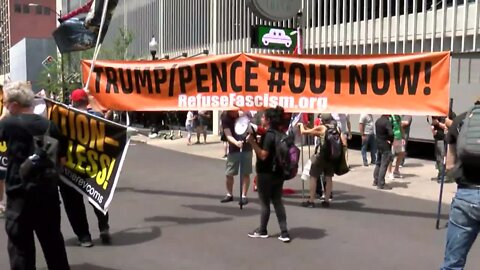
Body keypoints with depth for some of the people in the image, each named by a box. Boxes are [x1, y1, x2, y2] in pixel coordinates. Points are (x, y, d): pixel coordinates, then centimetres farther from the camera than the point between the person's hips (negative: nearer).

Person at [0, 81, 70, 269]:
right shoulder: (49, 125, 4)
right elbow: (62, 159, 9)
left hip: (21, 194, -5)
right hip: (48, 191, 5)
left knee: (20, 245, 3)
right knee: (53, 240, 19)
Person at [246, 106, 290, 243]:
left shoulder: (268, 135, -19)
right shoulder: (280, 133, 8)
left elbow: (263, 155, -24)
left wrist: (252, 142, -22)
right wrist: (256, 140, 14)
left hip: (266, 174, -8)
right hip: (278, 172, 8)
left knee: (265, 203, 6)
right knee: (278, 201, 10)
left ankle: (262, 231, 22)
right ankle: (284, 232, 7)